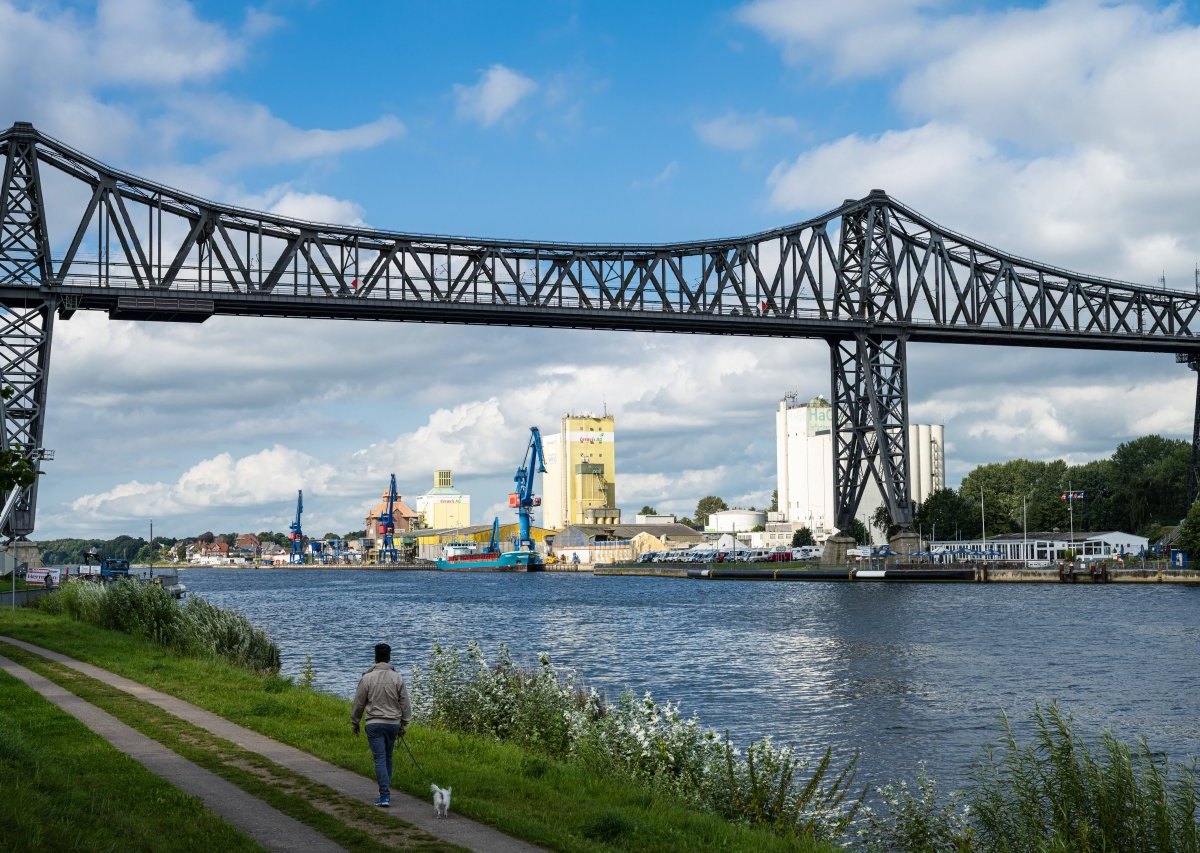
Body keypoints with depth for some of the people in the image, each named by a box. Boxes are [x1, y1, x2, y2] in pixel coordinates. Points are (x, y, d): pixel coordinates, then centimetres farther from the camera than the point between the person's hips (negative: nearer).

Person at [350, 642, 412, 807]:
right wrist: (404, 724, 13)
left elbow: (358, 703, 0)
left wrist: (354, 723, 13)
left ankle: (385, 796, -11)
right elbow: (405, 704, 3)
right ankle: (386, 791, 25)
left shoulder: (367, 678, -7)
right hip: (393, 723, 3)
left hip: (374, 724, -3)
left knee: (380, 759, -3)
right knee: (388, 757, 17)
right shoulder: (398, 678, -1)